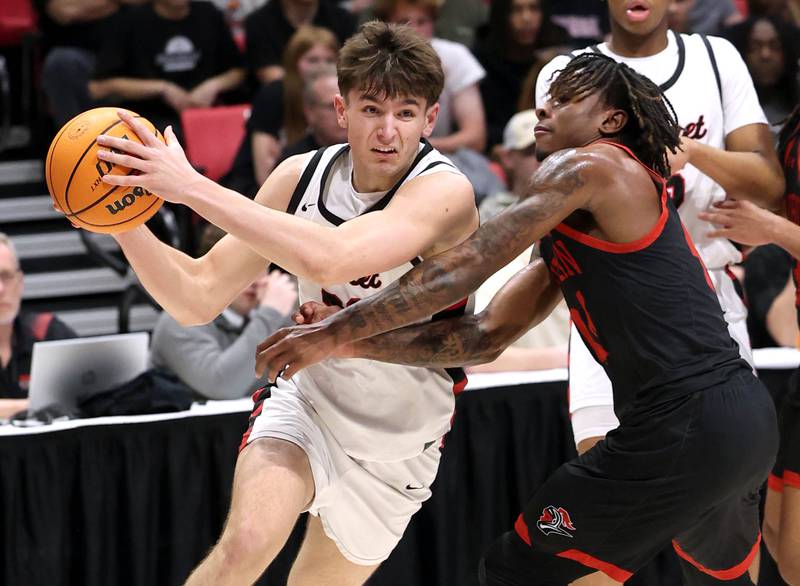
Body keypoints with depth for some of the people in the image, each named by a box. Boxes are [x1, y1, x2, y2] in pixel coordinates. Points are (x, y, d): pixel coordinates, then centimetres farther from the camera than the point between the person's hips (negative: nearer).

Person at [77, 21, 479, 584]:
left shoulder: (446, 191, -27)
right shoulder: (302, 176, -10)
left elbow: (330, 259, -45)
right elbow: (200, 296, -7)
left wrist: (192, 186, -45)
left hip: (395, 450, -1)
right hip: (305, 400, 1)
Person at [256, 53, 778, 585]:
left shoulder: (588, 166, -4)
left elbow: (461, 269, -9)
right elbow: (487, 337, 18)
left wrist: (336, 332, -6)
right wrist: (355, 342, 9)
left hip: (684, 430, -10)